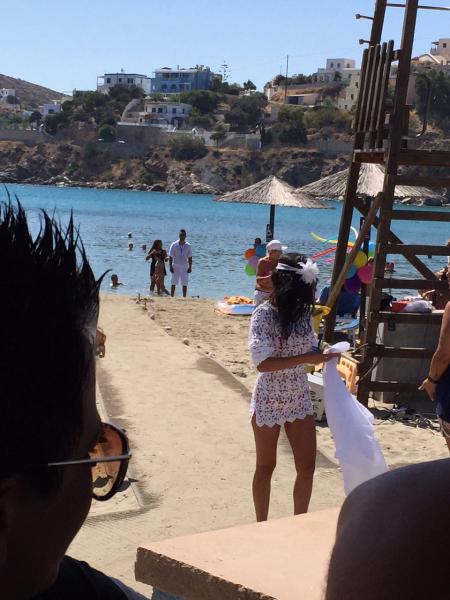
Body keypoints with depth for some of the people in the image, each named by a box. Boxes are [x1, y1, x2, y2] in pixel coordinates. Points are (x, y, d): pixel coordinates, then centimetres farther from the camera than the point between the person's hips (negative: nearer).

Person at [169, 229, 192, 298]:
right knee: (174, 283, 1)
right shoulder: (174, 245, -3)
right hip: (176, 267, -2)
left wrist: (190, 267, 0)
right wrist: (171, 266, -8)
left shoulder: (188, 246, 3)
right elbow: (170, 257, -1)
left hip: (185, 267, 2)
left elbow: (190, 257, 7)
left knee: (185, 284, 3)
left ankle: (184, 297, 9)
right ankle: (172, 297, 5)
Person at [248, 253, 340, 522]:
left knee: (307, 466, 6)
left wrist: (328, 358, -12)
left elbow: (309, 350, 7)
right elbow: (263, 363, -24)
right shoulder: (264, 314, -19)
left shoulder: (304, 312, -1)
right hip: (269, 402, -5)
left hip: (300, 399, 5)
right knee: (266, 467, 11)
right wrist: (305, 359, -27)